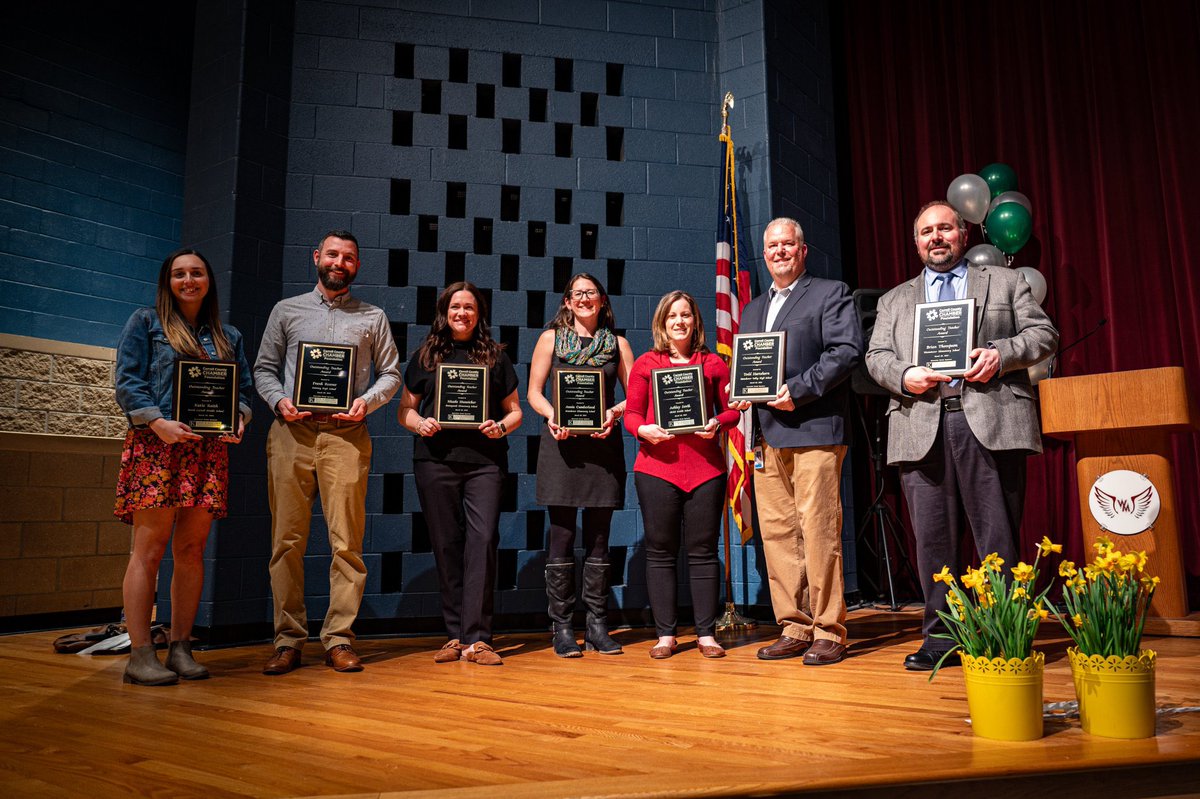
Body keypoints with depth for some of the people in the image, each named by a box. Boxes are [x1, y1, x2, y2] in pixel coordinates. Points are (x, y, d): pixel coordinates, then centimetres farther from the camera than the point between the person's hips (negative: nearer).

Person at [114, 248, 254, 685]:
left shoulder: (228, 336, 20)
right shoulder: (145, 322, 10)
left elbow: (245, 388, 19)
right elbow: (128, 383, 1)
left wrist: (240, 420, -2)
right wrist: (158, 423, -13)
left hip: (208, 451, 4)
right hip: (156, 447, -3)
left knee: (192, 550, 3)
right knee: (149, 549, -6)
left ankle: (181, 648, 10)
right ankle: (140, 653, -2)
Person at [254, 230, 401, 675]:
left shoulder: (372, 318, 14)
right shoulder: (287, 311, 16)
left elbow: (391, 373, 12)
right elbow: (264, 367, 14)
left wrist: (366, 401, -6)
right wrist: (279, 401, -5)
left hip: (346, 436, -1)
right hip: (291, 433, 1)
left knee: (347, 542, -3)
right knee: (287, 540, 0)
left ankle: (339, 639, 4)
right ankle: (288, 640, 8)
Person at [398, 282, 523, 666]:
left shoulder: (495, 355, 12)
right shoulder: (426, 355, 13)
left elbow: (515, 410, 13)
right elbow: (405, 408, 14)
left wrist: (501, 427, -8)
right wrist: (419, 423, -7)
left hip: (485, 460, -1)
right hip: (436, 460, 1)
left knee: (483, 539, -11)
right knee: (446, 544, 4)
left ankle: (476, 638, -6)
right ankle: (455, 634, 14)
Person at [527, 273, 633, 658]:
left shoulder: (618, 344, 13)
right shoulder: (551, 338, 10)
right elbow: (534, 392, 7)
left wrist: (614, 413, -10)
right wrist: (552, 414, -12)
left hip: (603, 442, 1)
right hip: (561, 443, -1)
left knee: (599, 536, 5)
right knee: (562, 535, -2)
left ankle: (598, 626, 13)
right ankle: (562, 628, 6)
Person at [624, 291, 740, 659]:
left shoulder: (713, 363, 10)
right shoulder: (645, 363, 8)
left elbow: (731, 410, 11)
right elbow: (631, 413, 6)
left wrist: (716, 424, -9)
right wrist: (643, 429, -14)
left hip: (705, 466, 1)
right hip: (657, 466, 0)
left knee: (703, 551, 4)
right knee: (660, 552, 4)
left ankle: (706, 634, 13)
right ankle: (665, 635, 13)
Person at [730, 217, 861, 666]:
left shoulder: (831, 293, 6)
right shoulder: (753, 309, 25)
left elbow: (848, 350, -7)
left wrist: (798, 389, -15)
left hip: (814, 431, -6)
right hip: (768, 437, 6)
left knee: (819, 532, -6)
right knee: (776, 533, 5)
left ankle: (828, 631, 4)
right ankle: (795, 629, 14)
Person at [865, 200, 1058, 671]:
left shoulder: (1006, 283, 19)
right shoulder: (894, 300, 23)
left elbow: (1044, 333, 11)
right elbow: (876, 357, 14)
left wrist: (1002, 354, -8)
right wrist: (904, 376, -7)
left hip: (991, 421, -1)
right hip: (921, 427, 2)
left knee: (999, 535, -2)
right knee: (932, 538, 3)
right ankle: (939, 636, 11)